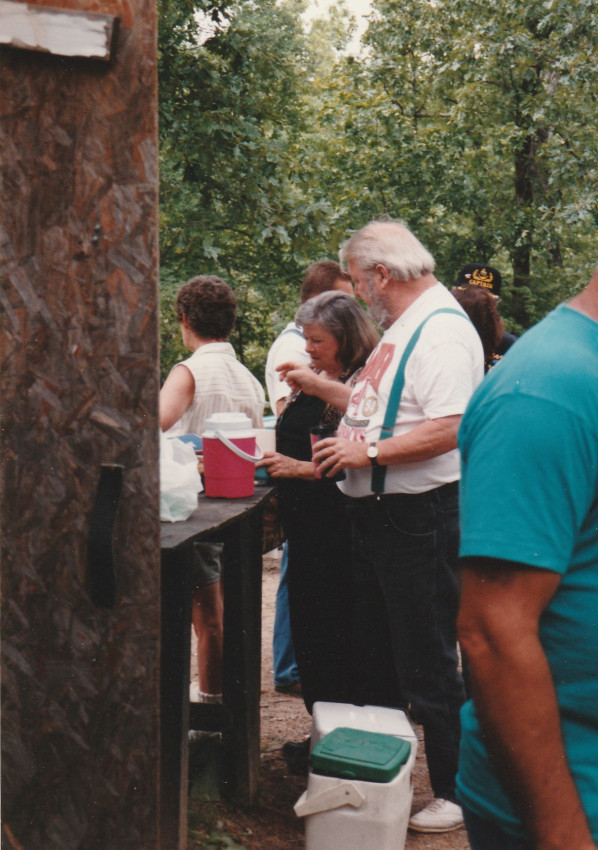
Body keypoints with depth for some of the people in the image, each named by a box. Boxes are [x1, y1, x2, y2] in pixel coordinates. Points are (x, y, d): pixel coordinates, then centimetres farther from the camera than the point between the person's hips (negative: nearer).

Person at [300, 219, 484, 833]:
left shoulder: (442, 329, -18)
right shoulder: (400, 327, 15)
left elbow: (448, 428, -28)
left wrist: (367, 450, -22)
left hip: (420, 518, -10)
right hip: (376, 511, 10)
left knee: (428, 666, 0)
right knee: (371, 653, 20)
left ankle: (455, 794, 15)